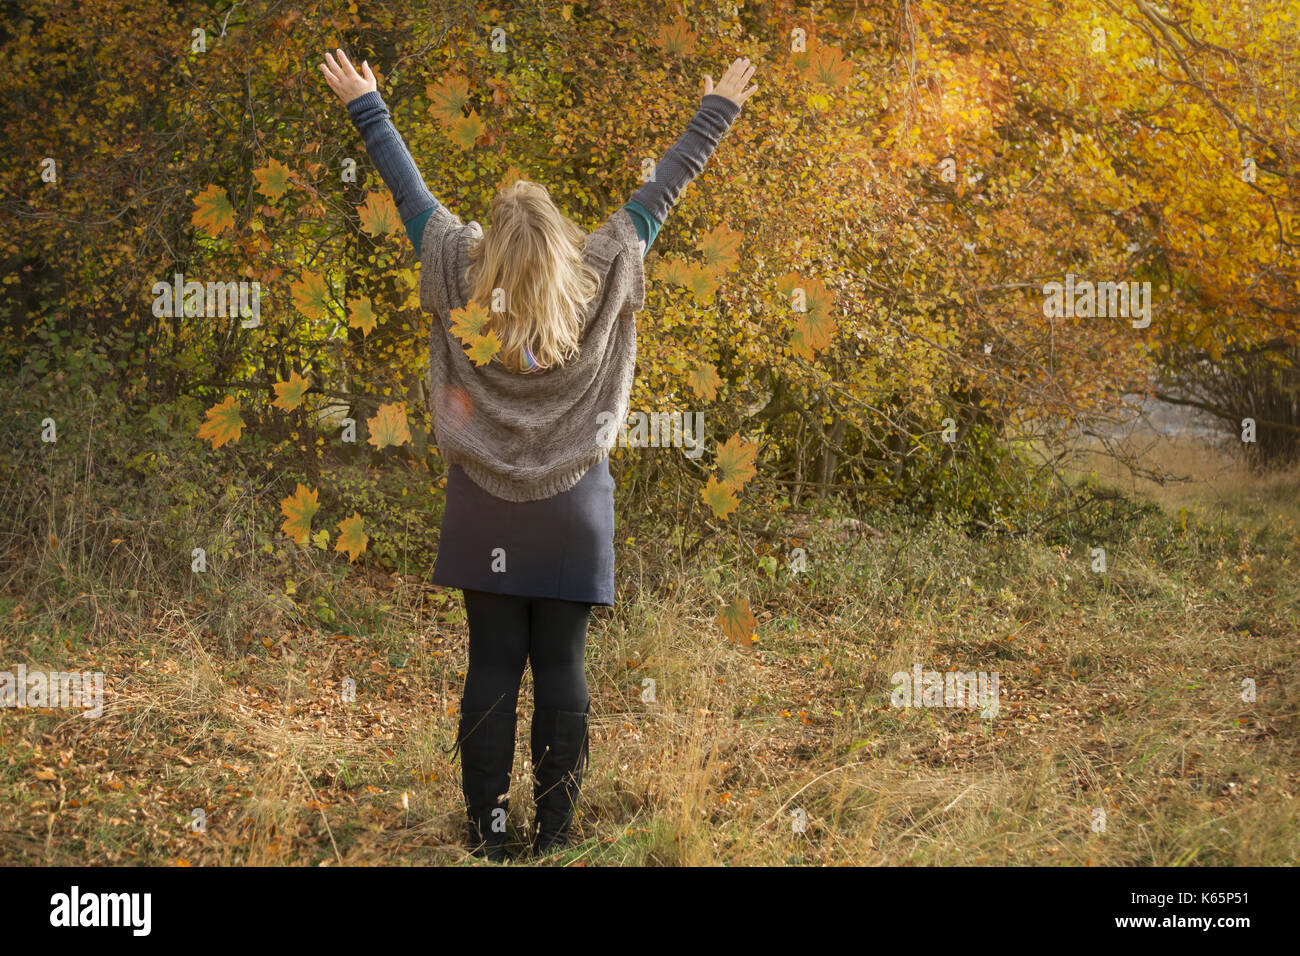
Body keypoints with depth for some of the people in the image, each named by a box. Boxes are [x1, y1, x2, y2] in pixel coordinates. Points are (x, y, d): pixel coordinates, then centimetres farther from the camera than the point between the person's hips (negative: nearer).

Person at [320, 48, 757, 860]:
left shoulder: (461, 276, -6)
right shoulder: (600, 278, -7)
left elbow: (409, 190, 5)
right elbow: (662, 192, 2)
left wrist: (365, 105, 19)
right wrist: (719, 112, 13)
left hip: (485, 509, 1)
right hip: (574, 508, 0)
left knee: (493, 664, 4)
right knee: (562, 666, 3)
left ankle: (488, 833, 6)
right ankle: (555, 835, 5)